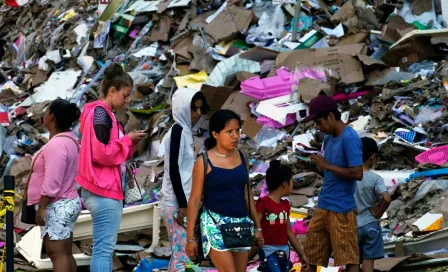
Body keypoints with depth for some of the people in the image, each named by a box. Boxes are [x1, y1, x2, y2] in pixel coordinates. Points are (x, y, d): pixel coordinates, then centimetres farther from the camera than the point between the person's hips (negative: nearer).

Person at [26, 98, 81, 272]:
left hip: (56, 206, -11)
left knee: (58, 254, -13)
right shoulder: (69, 140, 13)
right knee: (65, 254, 11)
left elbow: (51, 182, -24)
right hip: (66, 203, 11)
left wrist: (41, 208, -21)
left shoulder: (56, 144, -20)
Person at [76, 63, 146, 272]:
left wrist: (129, 142, 7)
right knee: (104, 248, -11)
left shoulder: (102, 113, 18)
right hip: (104, 191, -11)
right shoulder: (101, 114, -13)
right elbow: (101, 153, -20)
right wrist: (128, 140, -9)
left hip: (105, 189, 11)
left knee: (104, 247, 11)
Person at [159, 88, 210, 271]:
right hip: (177, 203, -9)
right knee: (183, 254, -13)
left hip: (182, 201, 9)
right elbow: (173, 169, -17)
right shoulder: (178, 130, -11)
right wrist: (182, 204, -19)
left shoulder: (184, 131, 16)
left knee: (179, 254, 8)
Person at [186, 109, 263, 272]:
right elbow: (195, 200, -5)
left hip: (241, 223, 6)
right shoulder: (204, 162, -7)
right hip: (216, 223, -6)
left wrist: (257, 226, 15)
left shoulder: (241, 157, 8)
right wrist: (190, 237, -7)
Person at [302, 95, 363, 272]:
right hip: (323, 207, 9)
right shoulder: (328, 138, 12)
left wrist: (327, 166, -17)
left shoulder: (350, 139, -16)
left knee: (348, 258, -6)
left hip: (341, 209, -9)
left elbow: (357, 173, -22)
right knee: (312, 254, 12)